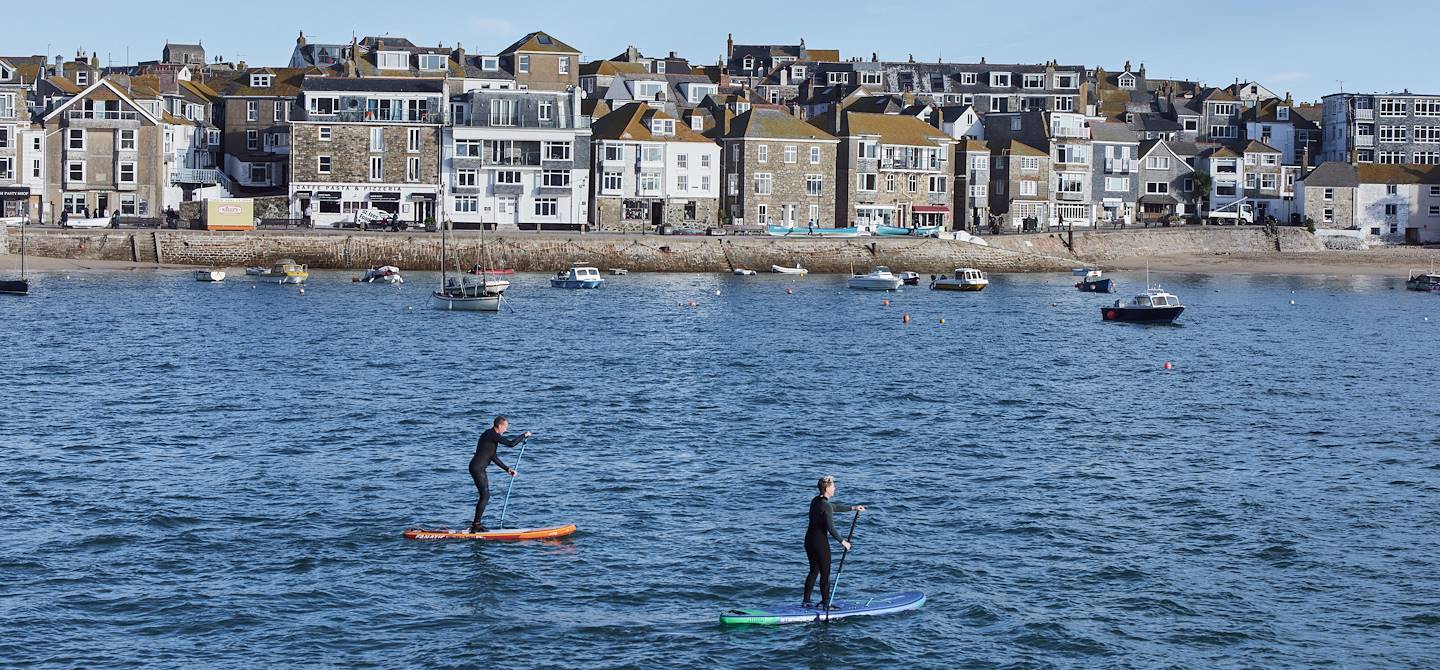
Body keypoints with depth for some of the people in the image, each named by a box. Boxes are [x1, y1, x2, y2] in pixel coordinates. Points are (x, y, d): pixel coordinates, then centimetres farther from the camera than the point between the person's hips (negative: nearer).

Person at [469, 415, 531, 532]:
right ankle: (476, 525, -7)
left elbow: (494, 457, 19)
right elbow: (511, 443, -22)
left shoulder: (491, 435, 15)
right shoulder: (492, 435, -17)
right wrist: (524, 435, -8)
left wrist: (507, 469, 17)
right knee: (485, 496, -9)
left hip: (479, 468, 10)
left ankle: (476, 523, 18)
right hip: (477, 468, -10)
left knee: (485, 496, 13)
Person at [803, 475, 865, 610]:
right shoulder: (826, 506, -19)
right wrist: (843, 541, -9)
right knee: (825, 574, 1)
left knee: (814, 570, 18)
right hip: (820, 542, -9)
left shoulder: (815, 501, 8)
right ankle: (826, 603, 6)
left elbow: (835, 507, 22)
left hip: (809, 539, 9)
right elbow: (831, 528, -20)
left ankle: (806, 601, 22)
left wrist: (853, 508, 27)